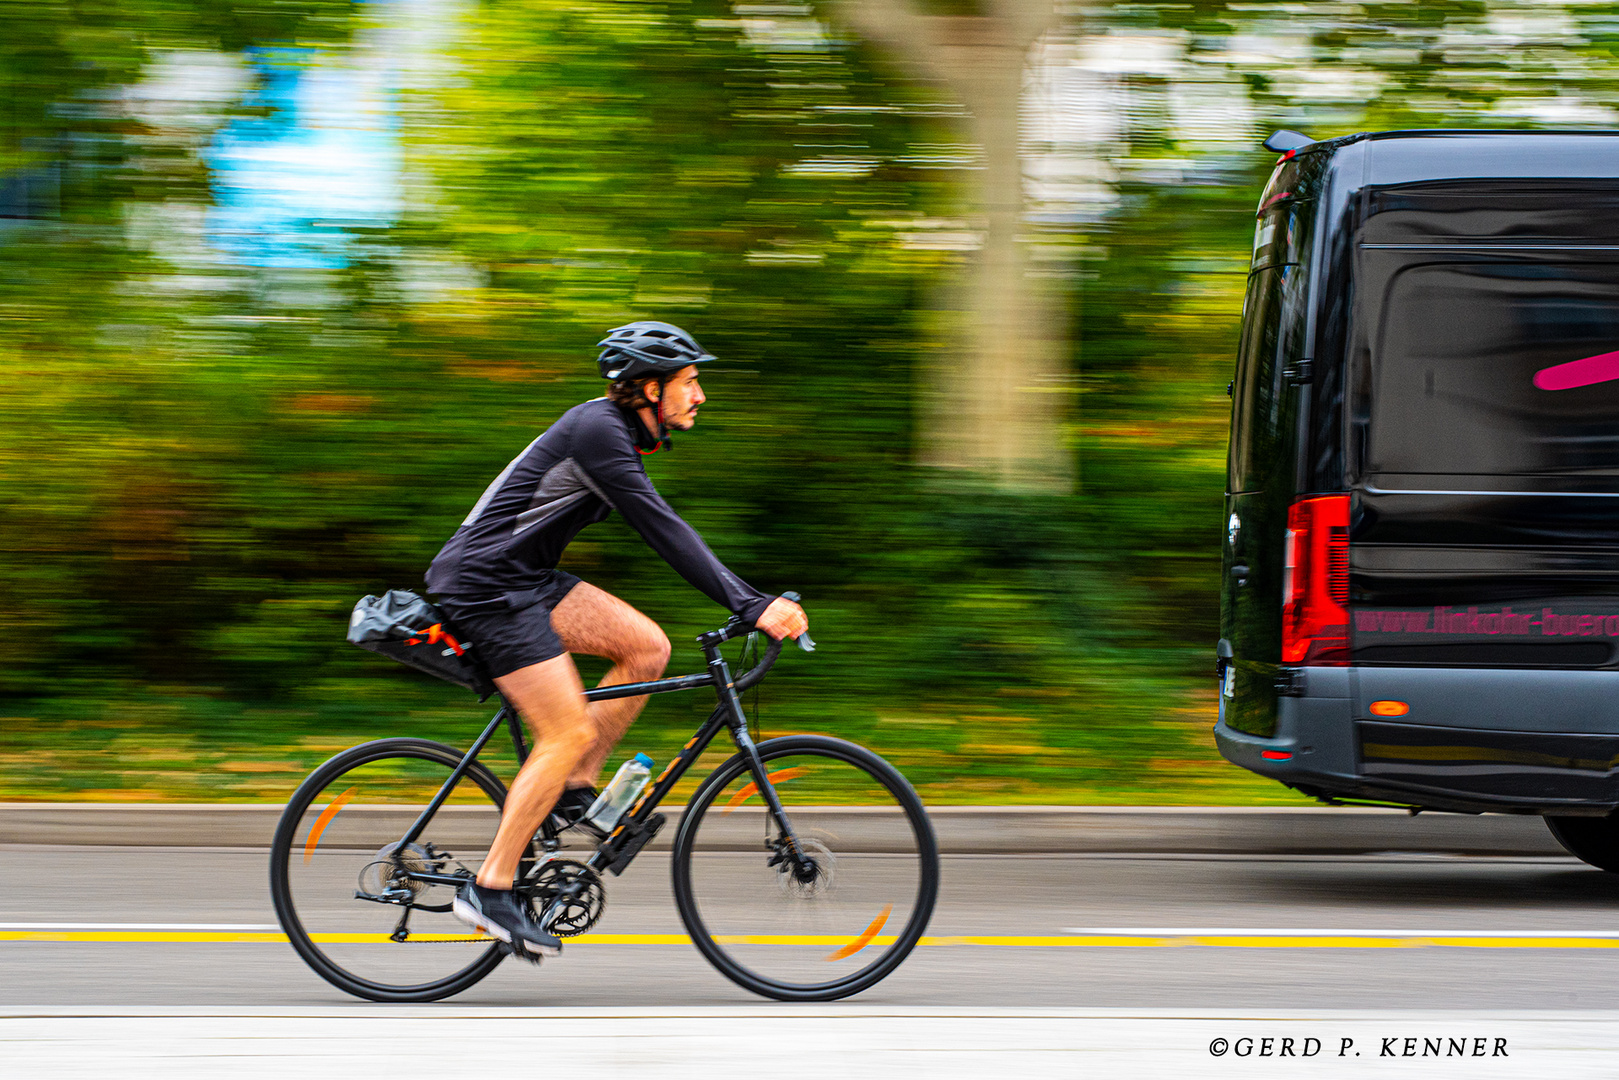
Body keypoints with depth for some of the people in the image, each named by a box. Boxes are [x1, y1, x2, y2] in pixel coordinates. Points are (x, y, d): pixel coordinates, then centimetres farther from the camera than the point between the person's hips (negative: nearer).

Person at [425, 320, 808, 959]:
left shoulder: (620, 434, 13)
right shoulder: (596, 429, -19)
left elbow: (661, 532, 20)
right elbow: (661, 529, -25)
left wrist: (754, 601, 16)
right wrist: (750, 606, -28)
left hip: (524, 581, 10)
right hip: (484, 586, -10)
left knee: (647, 646, 1)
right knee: (571, 733, -12)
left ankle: (573, 794, 8)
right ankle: (489, 890, -7)